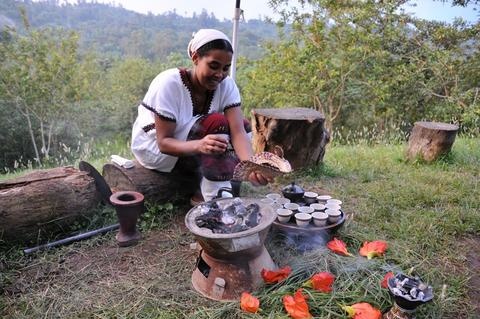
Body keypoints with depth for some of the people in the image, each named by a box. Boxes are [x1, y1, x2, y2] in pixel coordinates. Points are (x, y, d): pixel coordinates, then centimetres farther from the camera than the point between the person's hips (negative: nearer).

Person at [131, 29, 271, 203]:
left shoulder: (227, 85, -14)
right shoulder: (169, 83, -27)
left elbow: (238, 131, -25)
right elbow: (163, 142, -27)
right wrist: (199, 146, -47)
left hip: (188, 140, 6)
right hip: (154, 147, -6)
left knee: (242, 123, -14)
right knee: (217, 123, -29)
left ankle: (205, 194, -15)